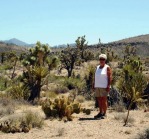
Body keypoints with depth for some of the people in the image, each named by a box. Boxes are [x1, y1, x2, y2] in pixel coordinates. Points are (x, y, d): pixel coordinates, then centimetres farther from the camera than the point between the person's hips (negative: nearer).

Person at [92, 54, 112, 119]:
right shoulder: (97, 67, 13)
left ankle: (104, 113, 0)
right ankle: (100, 112, 16)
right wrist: (93, 85, 10)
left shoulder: (107, 67, -5)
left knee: (104, 100, -6)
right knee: (99, 100, 8)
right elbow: (95, 77, 16)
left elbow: (110, 77, -10)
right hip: (97, 86, 6)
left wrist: (108, 86, -17)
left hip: (104, 86, -6)